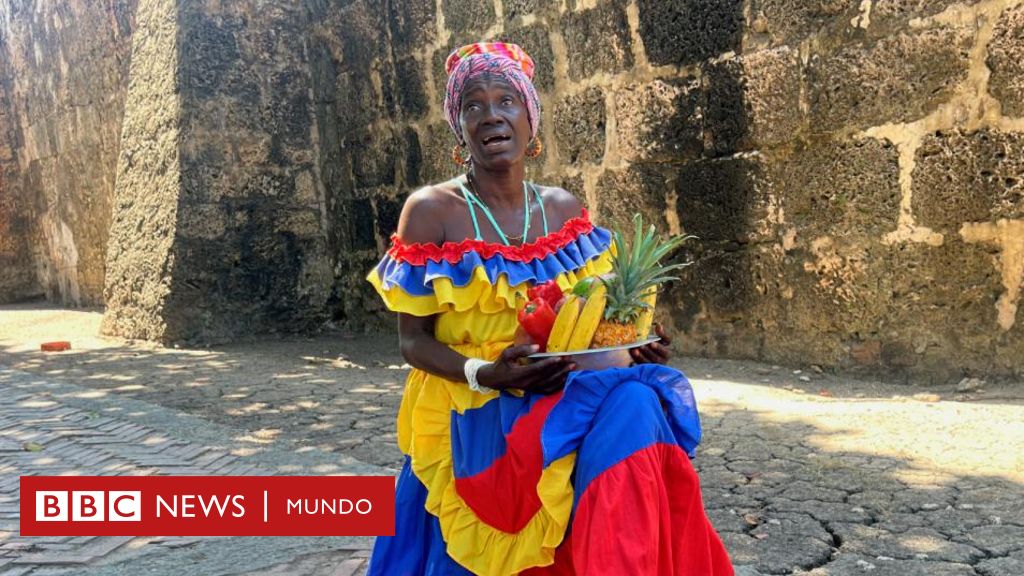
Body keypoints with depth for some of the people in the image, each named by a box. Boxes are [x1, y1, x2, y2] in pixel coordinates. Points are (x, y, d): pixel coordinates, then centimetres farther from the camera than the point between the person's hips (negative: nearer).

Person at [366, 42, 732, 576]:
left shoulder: (565, 209, 7)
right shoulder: (431, 211, -5)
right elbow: (413, 338, -5)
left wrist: (633, 341, -8)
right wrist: (482, 372, -23)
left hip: (564, 394, 4)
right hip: (472, 412, -4)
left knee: (633, 406, -28)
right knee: (620, 414, -29)